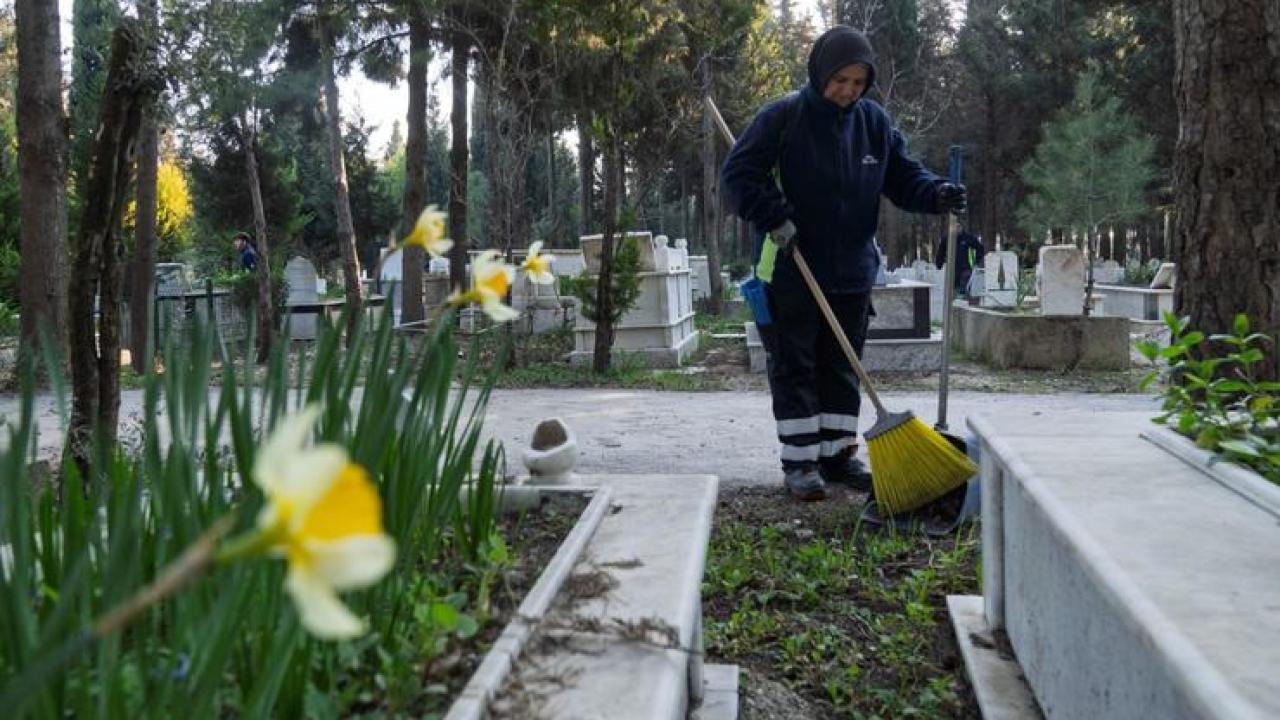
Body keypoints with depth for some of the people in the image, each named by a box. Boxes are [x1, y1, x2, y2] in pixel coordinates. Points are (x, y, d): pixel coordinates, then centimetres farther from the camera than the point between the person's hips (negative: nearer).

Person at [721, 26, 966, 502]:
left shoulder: (875, 122, 5)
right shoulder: (783, 117, -9)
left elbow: (902, 176, 10)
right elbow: (738, 173, -10)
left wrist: (937, 195, -10)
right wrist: (774, 219, -20)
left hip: (851, 271, 5)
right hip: (789, 272, -5)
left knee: (842, 369, 12)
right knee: (794, 369, 2)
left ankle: (838, 454, 23)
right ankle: (800, 462, 9)